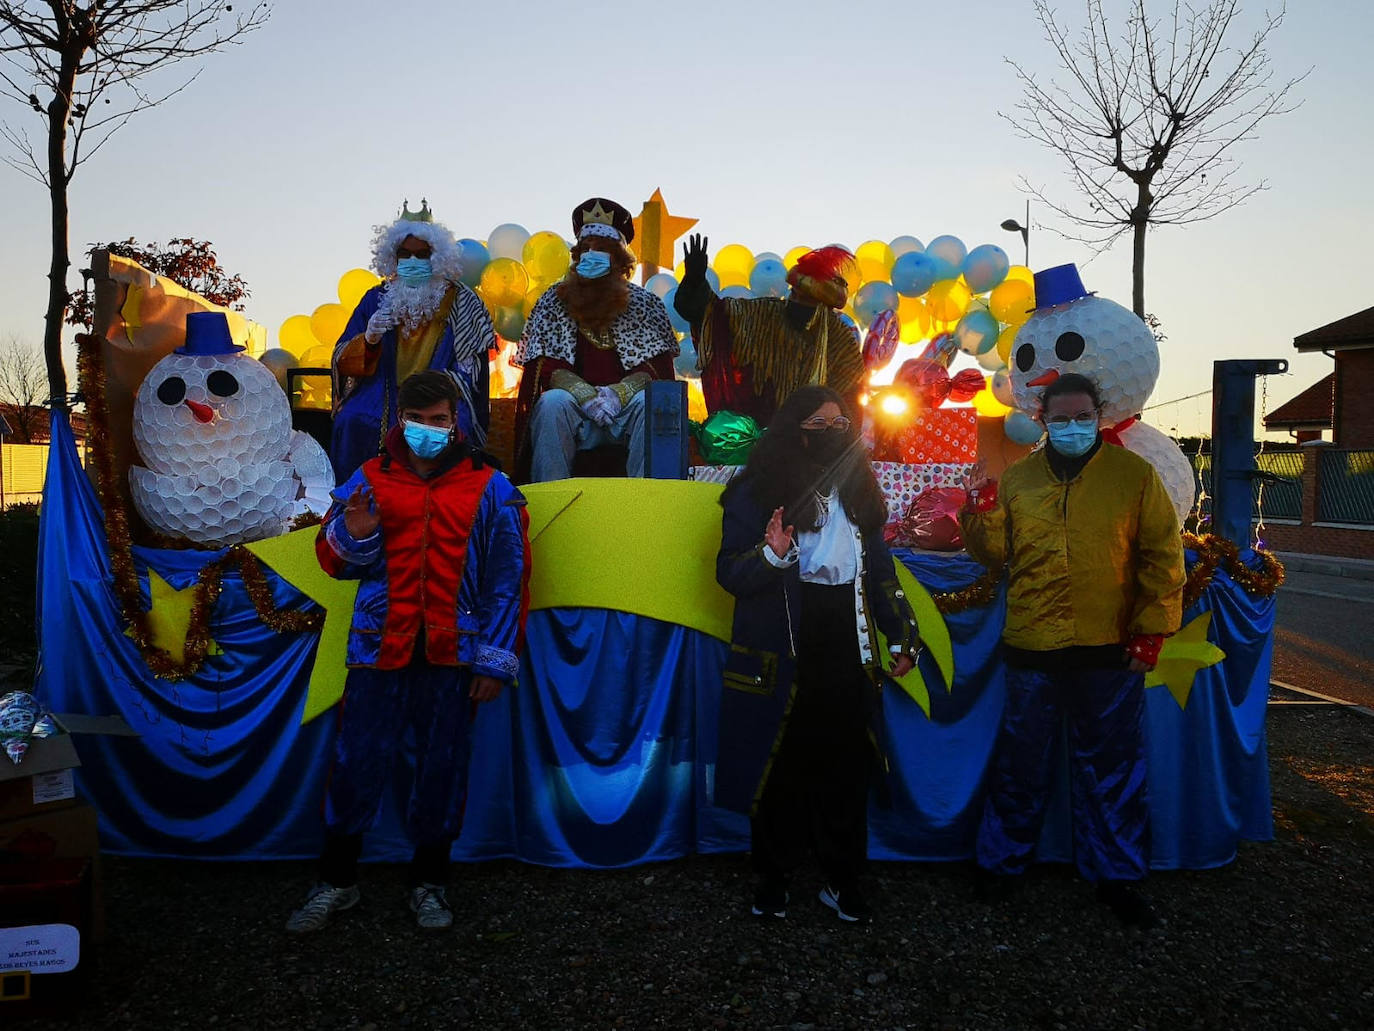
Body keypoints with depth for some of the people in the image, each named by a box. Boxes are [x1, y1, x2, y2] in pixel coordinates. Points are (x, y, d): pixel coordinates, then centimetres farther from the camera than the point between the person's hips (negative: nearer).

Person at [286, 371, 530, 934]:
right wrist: (354, 535, -13)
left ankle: (430, 881, 26)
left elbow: (508, 580, 4)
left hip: (452, 654, 0)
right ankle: (336, 879, 23)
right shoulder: (370, 480, 7)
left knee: (443, 767, 7)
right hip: (380, 648, 1)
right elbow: (333, 560, 11)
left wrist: (494, 660, -1)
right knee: (358, 761, 2)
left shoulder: (490, 489, 4)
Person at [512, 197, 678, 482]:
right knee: (553, 402, -31)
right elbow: (547, 368, 0)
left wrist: (617, 393, -20)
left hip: (626, 408, 0)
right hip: (574, 410, 0)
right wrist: (587, 394, -19)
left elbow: (655, 367, -1)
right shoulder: (553, 301, 9)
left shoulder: (645, 304, 9)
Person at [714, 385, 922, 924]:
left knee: (848, 764, 6)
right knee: (782, 765, 3)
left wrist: (902, 635, 16)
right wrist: (771, 554, -25)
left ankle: (843, 879, 21)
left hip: (847, 650, 4)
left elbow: (879, 568, 21)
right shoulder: (757, 492, -3)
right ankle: (772, 878, 21)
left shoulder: (856, 491, 14)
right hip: (783, 653, -4)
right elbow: (729, 571, -5)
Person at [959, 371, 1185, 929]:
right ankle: (1000, 862, 30)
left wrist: (1152, 629, -5)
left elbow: (1163, 557, 0)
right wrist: (982, 511, -10)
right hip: (1032, 647, 1)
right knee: (1020, 763, 13)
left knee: (1111, 766, 11)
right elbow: (996, 553, 9)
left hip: (1110, 651, -1)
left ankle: (1115, 875, 28)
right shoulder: (1018, 478, 6)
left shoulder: (1135, 474, 0)